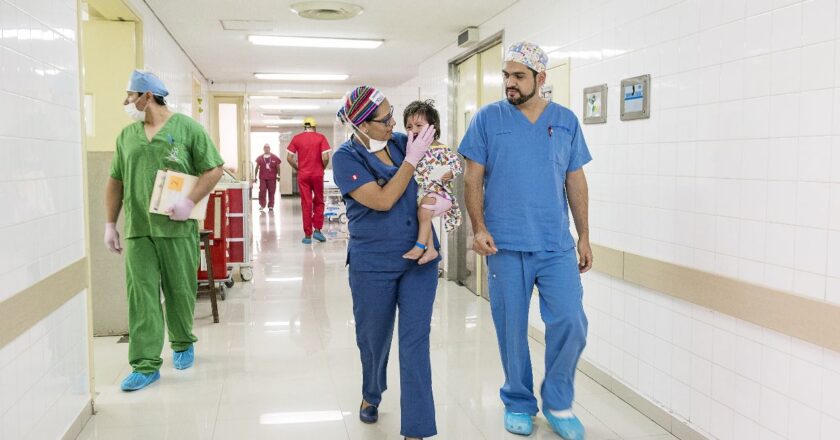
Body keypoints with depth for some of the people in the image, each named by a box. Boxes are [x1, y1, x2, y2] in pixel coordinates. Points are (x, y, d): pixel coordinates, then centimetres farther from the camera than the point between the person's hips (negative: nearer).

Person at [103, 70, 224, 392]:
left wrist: (190, 201, -16)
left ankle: (183, 344, 31)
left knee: (180, 291, 8)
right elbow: (115, 181, 16)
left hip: (177, 229, -3)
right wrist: (110, 224, 11)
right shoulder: (127, 135, 13)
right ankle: (146, 364, 3)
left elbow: (214, 170, -3)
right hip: (138, 230, 3)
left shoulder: (187, 128, 0)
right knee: (141, 294, -2)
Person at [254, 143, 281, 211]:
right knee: (262, 191, -4)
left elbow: (278, 167, 8)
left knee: (271, 192, 2)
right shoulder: (259, 158, 7)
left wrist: (278, 176, 3)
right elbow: (257, 168, 11)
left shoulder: (275, 158, 4)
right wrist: (255, 177, 9)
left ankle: (271, 206, 10)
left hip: (272, 178, 0)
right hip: (262, 178, 1)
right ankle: (262, 205, 6)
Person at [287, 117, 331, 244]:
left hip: (303, 175, 1)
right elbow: (325, 158, -11)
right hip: (317, 174, -1)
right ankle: (317, 230, 8)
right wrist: (323, 168, 7)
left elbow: (289, 157, -3)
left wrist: (298, 168, 10)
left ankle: (307, 235, 7)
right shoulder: (320, 137, -2)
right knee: (318, 202, 15)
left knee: (306, 204, 5)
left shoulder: (297, 138, 2)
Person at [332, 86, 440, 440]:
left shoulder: (402, 142, 1)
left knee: (415, 341, 0)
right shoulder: (346, 158, -10)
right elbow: (383, 200, -20)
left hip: (420, 258, 2)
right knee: (374, 337, 17)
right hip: (373, 264, -2)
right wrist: (411, 160, -17)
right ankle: (371, 395, 47)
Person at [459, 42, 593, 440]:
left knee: (571, 323, -2)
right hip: (505, 246, -1)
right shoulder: (488, 119, 1)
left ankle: (557, 402, 21)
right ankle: (518, 403, 27)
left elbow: (576, 182, 10)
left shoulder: (566, 120, 8)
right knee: (511, 329, 7)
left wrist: (584, 236, 8)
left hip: (557, 246, 2)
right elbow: (473, 178, 0)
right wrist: (479, 228, -11)